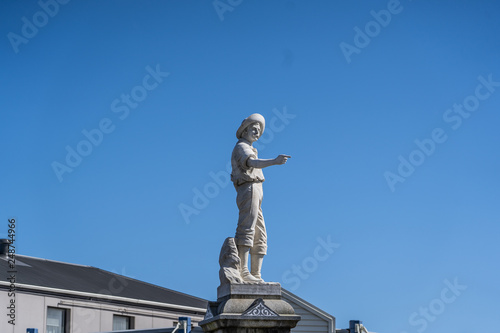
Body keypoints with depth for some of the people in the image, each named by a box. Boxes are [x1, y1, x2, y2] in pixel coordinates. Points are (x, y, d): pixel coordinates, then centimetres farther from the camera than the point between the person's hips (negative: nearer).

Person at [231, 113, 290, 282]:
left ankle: (256, 275, 2)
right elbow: (252, 163, -23)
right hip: (249, 190, -10)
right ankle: (243, 272, -29)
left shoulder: (248, 150, 31)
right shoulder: (241, 147, -1)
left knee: (260, 238, 6)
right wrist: (275, 161, -39)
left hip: (255, 199, 10)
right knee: (246, 230, -19)